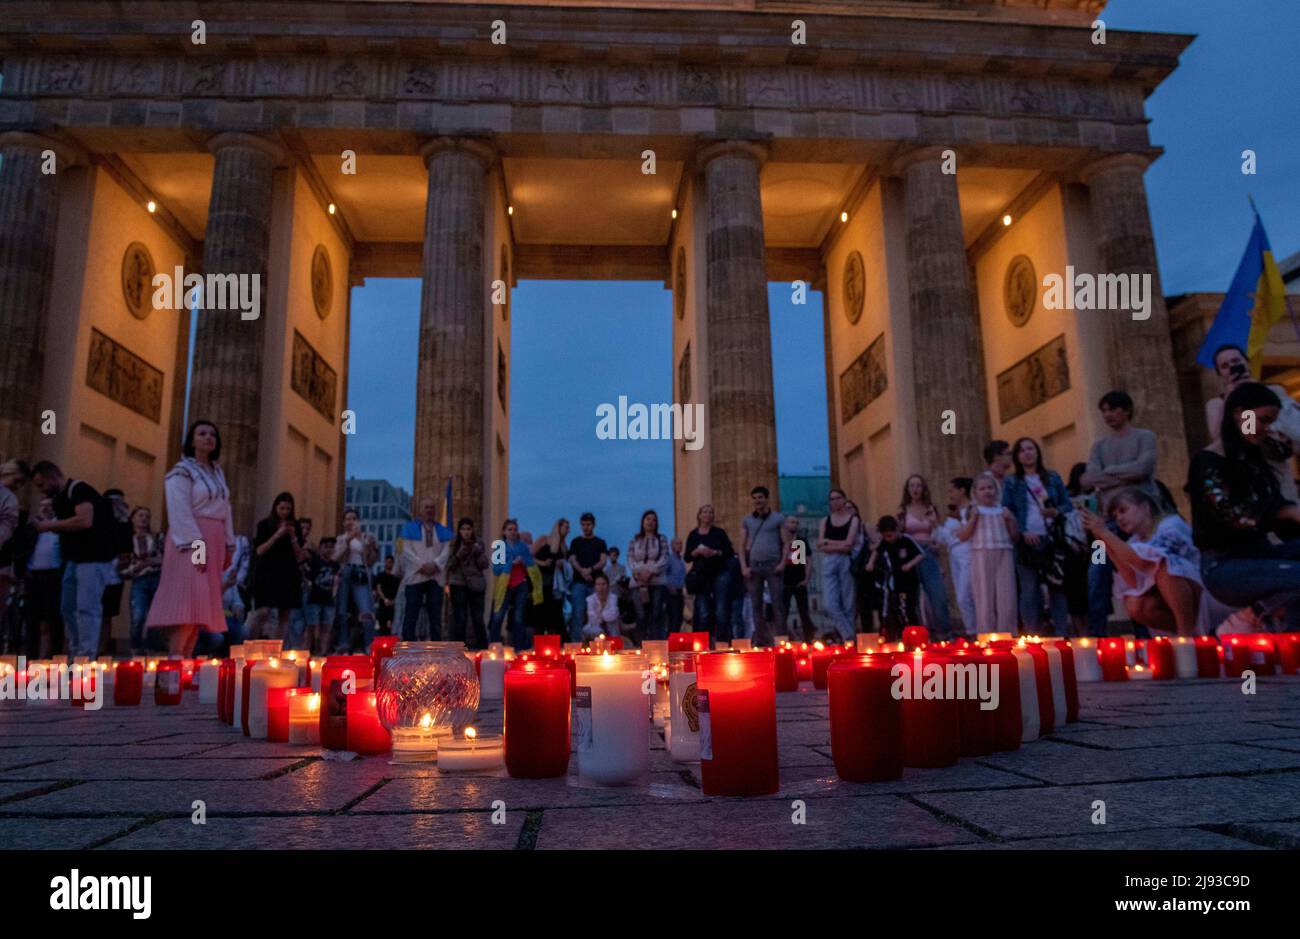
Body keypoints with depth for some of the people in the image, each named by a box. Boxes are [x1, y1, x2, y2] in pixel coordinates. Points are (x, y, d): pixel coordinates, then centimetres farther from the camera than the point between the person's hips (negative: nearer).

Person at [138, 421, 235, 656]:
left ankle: (186, 658, 7)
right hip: (190, 540, -7)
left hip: (214, 542, 7)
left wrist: (229, 545, 12)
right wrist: (194, 545, -21)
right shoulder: (182, 471, -3)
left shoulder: (218, 473, 19)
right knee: (187, 597, -16)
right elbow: (179, 511, -13)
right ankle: (174, 659, -18)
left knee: (203, 602, 4)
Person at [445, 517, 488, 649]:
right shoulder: (454, 545, 4)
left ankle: (483, 647, 9)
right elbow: (449, 565, 1)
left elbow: (485, 565, 4)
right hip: (459, 584, -1)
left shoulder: (478, 544, 8)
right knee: (460, 618, -5)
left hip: (476, 585, 1)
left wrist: (477, 553, -11)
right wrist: (459, 556, -15)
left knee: (478, 617, 0)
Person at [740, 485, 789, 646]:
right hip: (753, 566, 2)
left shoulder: (778, 518, 9)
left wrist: (782, 562, -8)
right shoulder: (747, 520, 14)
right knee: (756, 605, 3)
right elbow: (743, 545, 12)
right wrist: (744, 567, 0)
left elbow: (786, 543, 5)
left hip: (773, 565, -2)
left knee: (778, 603, -6)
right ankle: (760, 639, 8)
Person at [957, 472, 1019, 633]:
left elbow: (1015, 536, 13)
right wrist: (973, 519, -9)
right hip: (982, 557, -2)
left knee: (1007, 598, -1)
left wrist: (1010, 520, 0)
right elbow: (962, 537, -1)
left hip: (1004, 556, 2)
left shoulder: (1003, 510, 13)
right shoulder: (973, 511, 6)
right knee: (985, 598, 0)